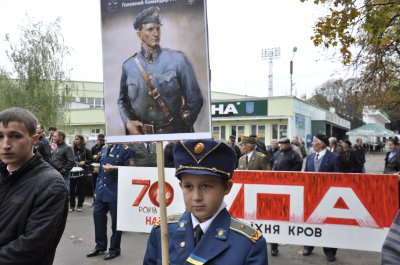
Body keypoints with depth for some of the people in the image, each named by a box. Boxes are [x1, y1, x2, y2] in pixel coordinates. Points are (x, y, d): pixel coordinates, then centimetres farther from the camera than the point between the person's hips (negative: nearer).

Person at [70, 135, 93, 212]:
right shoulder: (72, 150, 4)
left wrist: (84, 162, -14)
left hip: (82, 173, -2)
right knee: (72, 189, 3)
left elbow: (91, 160, 1)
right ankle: (71, 206, 15)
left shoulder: (86, 150, -2)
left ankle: (79, 205, 19)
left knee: (80, 189, 7)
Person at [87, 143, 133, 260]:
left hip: (116, 191, -7)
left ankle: (114, 249, 23)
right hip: (102, 190, 7)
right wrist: (97, 188, 16)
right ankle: (100, 246, 29)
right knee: (98, 215, 11)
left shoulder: (125, 149, -11)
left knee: (116, 220, 6)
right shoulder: (104, 148, 11)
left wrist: (114, 169, -26)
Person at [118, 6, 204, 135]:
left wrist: (182, 128, -3)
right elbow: (122, 99, 17)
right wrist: (127, 122, 2)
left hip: (175, 134, -1)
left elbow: (194, 99, 0)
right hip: (140, 134, 2)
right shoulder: (128, 66, 4)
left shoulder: (178, 60, -3)